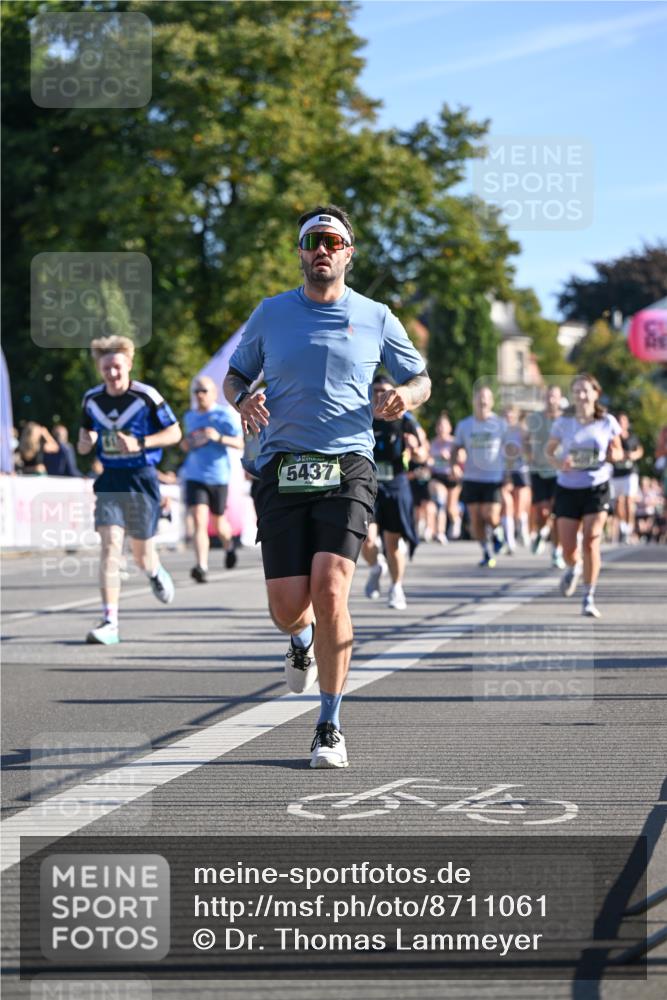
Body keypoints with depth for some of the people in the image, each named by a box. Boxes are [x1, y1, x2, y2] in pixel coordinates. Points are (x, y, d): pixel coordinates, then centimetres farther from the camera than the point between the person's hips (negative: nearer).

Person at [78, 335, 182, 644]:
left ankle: (155, 572, 48)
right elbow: (84, 439, 18)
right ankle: (109, 622, -17)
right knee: (110, 546, -14)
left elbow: (174, 433, -5)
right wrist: (85, 442, -8)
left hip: (141, 479, -3)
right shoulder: (92, 399, 4)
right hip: (110, 480, 3)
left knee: (142, 554, 7)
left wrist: (140, 443, -19)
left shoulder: (146, 396, -10)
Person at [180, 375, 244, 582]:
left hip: (218, 477, -2)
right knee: (199, 522, -14)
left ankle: (228, 546, 46)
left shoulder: (224, 415, -4)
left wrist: (219, 437, -26)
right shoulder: (190, 416, 12)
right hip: (194, 477, 2)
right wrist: (186, 444, 5)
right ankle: (201, 567, -22)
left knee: (218, 524, 13)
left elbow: (240, 443, -10)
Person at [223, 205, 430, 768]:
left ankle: (330, 727, -5)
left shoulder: (375, 318, 9)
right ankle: (303, 639, 36)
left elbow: (420, 380, 18)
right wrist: (243, 400, -3)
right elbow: (235, 376, 21)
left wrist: (405, 396, -6)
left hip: (348, 468, -1)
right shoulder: (270, 314, 11)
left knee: (330, 591, -18)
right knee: (288, 606, -6)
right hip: (283, 468, 1)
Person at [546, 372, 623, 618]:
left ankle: (589, 599, -2)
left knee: (591, 543, -14)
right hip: (568, 488, 1)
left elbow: (618, 452, 9)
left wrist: (613, 455, -15)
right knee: (568, 549, 2)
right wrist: (558, 463, -13)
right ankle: (573, 569, 41)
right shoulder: (563, 423, -3)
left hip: (597, 488, -1)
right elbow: (549, 450, 8)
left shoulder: (608, 422, -2)